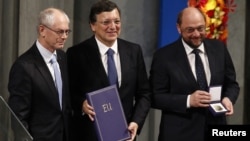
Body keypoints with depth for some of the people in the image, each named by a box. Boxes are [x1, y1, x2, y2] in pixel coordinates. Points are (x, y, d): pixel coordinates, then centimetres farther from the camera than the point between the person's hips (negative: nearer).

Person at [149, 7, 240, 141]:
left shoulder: (219, 48, 2)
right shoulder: (164, 56, -8)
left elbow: (231, 84, 10)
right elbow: (155, 97, -9)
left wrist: (228, 98, -12)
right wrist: (188, 101, -21)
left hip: (215, 130, 3)